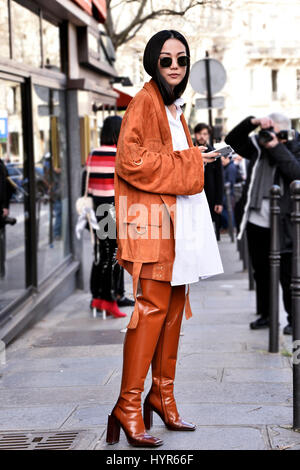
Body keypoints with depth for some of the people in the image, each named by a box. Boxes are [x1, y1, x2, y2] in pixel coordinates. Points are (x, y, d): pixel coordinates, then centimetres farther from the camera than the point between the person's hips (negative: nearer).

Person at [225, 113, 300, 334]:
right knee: (261, 272, 13)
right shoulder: (257, 146, 9)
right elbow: (232, 140, 7)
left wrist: (276, 147, -21)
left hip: (281, 225, -5)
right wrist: (252, 122, -6)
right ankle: (265, 314, 25)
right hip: (256, 222, 5)